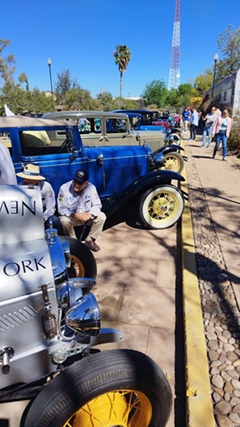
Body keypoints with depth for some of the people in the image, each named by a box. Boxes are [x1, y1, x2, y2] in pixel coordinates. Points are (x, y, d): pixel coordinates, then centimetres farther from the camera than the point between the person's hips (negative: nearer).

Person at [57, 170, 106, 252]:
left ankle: (89, 240, -1)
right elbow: (61, 209, -18)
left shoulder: (91, 187, -14)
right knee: (64, 220, -33)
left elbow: (97, 205, -9)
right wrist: (75, 215, -33)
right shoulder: (64, 188, -19)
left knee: (101, 216, -19)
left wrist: (89, 214, -29)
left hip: (87, 216, 2)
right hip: (71, 217, -2)